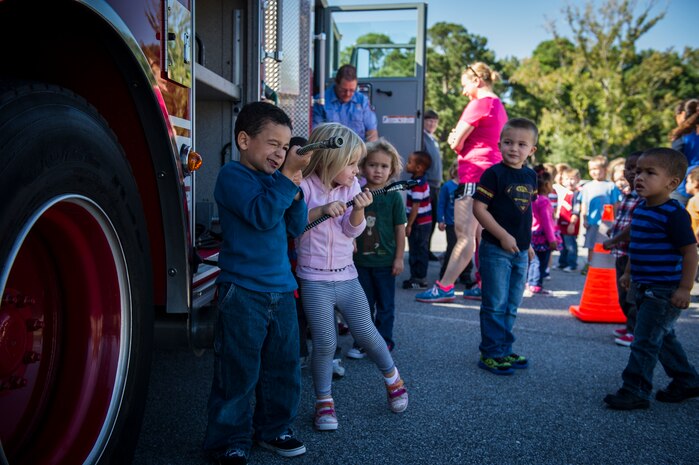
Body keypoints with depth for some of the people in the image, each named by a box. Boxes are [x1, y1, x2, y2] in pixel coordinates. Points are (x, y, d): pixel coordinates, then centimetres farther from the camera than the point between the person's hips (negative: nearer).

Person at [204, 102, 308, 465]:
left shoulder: (274, 179, 13)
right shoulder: (233, 176, -9)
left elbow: (296, 226, 11)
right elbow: (262, 215, -24)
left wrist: (294, 186, -2)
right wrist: (289, 175, -22)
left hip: (281, 289, 8)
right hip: (243, 292, -7)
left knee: (283, 367, 15)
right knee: (238, 373, 0)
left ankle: (273, 428, 31)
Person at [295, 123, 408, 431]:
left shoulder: (350, 186, 3)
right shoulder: (305, 187, -10)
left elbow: (352, 230, -4)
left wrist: (358, 209, -23)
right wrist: (320, 210, -30)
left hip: (347, 277, 4)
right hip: (315, 281, -3)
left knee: (366, 333, 8)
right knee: (324, 343, -1)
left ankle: (393, 378, 33)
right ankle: (324, 400, 18)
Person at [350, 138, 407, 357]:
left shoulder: (394, 197, -7)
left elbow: (400, 229, -4)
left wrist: (399, 258, -5)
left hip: (385, 261, -2)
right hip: (361, 260, 3)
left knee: (385, 305, 10)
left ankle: (384, 342, 24)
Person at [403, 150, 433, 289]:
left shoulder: (418, 185, -21)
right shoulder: (421, 180, 10)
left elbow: (415, 207, -22)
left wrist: (409, 225, -18)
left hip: (420, 223, -10)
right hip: (424, 222, 10)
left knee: (418, 251, -3)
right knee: (418, 250, 14)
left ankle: (419, 279, 3)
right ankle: (416, 277, 22)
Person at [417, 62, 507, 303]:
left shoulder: (479, 104, -11)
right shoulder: (499, 106, 18)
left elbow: (456, 142, -12)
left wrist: (456, 140, 9)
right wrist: (460, 139, 2)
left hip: (474, 173, -10)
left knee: (464, 235, -10)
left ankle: (444, 287, -7)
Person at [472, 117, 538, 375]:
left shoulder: (530, 176, 9)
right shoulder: (494, 173, -12)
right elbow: (479, 208, -16)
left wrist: (528, 243, 16)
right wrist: (503, 236, -19)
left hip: (520, 251, 7)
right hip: (495, 249, -7)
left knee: (511, 306, 15)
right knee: (495, 305, 0)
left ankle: (504, 350, 27)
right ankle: (490, 354, 11)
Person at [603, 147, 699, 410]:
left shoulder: (674, 214, -19)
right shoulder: (640, 209, 7)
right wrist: (629, 273, 23)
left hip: (664, 291, -9)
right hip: (643, 288, 9)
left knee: (645, 342, -4)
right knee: (664, 338, 20)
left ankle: (635, 392, 6)